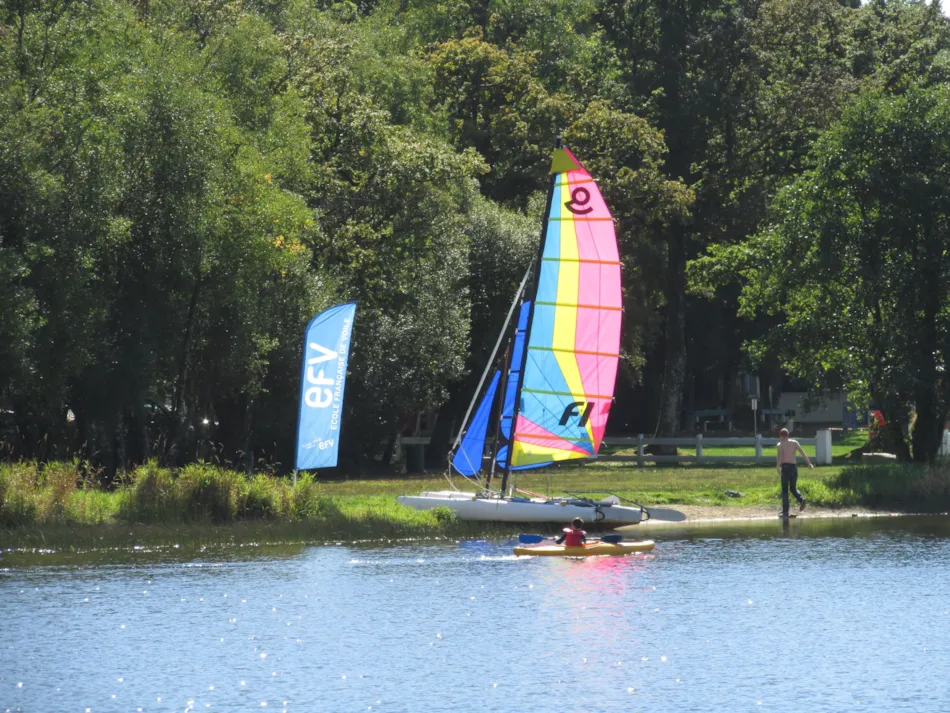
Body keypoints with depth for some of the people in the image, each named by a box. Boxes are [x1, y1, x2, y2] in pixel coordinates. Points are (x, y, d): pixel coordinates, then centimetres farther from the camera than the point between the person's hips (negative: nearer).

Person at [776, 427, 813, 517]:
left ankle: (785, 511, 1)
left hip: (785, 466, -4)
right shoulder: (794, 442, 10)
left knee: (785, 489, 3)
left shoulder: (780, 445, -1)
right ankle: (801, 499, -12)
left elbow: (780, 456, -16)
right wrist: (809, 464, 7)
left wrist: (778, 467, -26)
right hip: (794, 466, 4)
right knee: (793, 488, 17)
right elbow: (803, 453, 5)